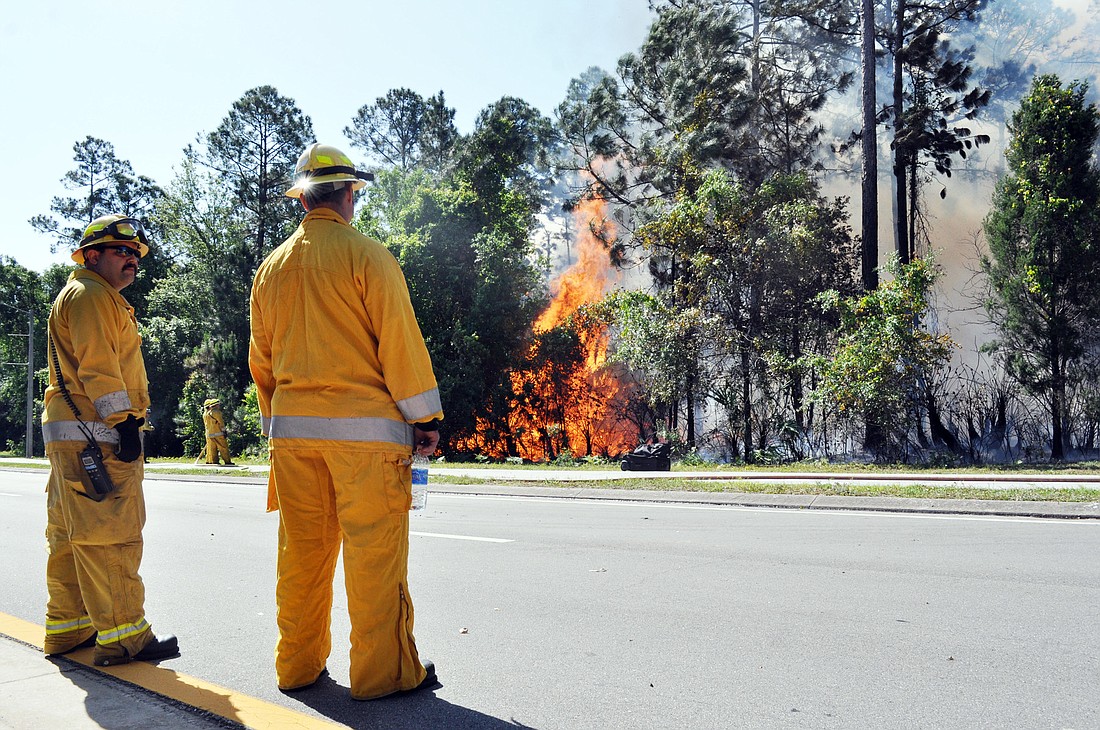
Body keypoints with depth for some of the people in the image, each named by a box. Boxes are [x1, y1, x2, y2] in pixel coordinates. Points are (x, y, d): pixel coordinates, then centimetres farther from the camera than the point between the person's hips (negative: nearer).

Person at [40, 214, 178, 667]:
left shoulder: (102, 299, 26)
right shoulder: (91, 295, -7)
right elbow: (97, 365, -18)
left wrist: (122, 422, 24)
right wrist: (122, 421, -23)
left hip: (70, 436, 11)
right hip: (94, 434, -11)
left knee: (70, 536, 13)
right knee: (110, 535, -11)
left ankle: (66, 628, 21)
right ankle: (121, 635, -10)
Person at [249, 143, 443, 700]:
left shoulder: (271, 267, 11)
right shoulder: (367, 256, -7)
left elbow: (260, 358, 16)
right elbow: (400, 343, -10)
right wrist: (425, 417, -3)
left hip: (292, 426, 6)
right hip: (363, 424, -6)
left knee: (302, 549, 12)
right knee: (374, 550, 0)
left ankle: (298, 665, 22)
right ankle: (383, 671, 6)